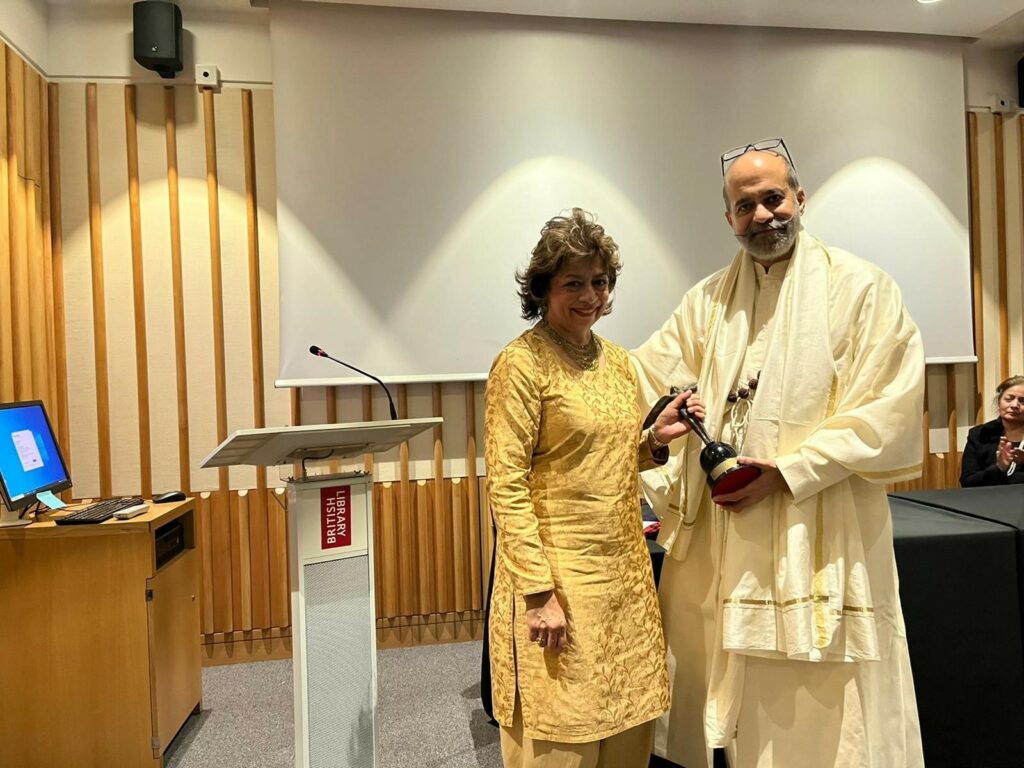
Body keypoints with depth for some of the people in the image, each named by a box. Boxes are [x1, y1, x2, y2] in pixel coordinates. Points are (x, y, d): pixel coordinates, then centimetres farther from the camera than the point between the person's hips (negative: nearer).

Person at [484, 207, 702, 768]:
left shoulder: (616, 361, 10)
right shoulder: (521, 364, -12)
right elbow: (506, 487, -15)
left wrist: (655, 438, -1)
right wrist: (540, 591, -18)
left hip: (625, 572, 7)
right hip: (558, 576, -7)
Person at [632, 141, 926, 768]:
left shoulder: (860, 287, -2)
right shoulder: (708, 300, 11)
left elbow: (891, 408, -9)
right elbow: (637, 381, 10)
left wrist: (788, 472, -15)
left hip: (820, 537, -3)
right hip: (722, 535, 4)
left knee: (821, 709, 6)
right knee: (725, 697, 14)